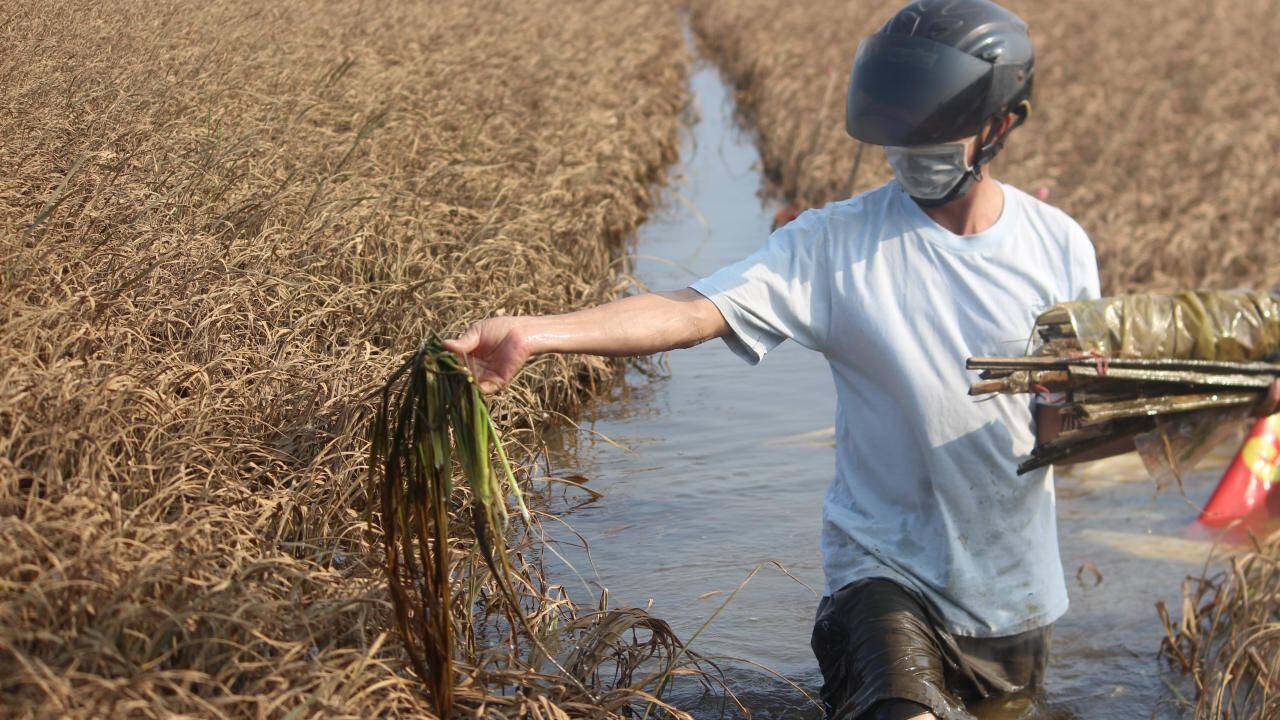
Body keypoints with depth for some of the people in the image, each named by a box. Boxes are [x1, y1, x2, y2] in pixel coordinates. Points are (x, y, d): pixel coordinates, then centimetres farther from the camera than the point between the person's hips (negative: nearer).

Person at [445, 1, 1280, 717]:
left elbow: (1060, 423, -1)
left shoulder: (1058, 247, -4)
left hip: (1015, 586, 4)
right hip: (887, 571, -4)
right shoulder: (836, 242, -12)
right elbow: (693, 311, -23)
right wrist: (534, 331, -37)